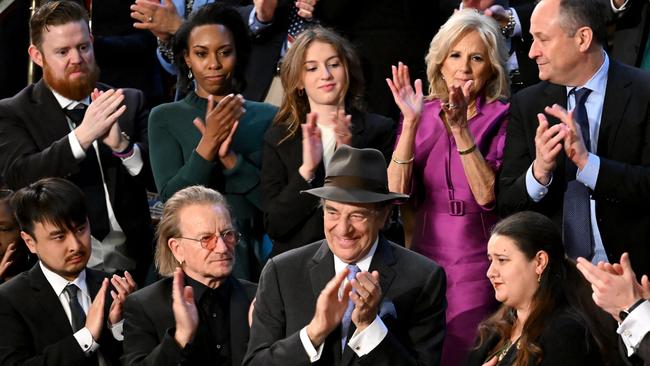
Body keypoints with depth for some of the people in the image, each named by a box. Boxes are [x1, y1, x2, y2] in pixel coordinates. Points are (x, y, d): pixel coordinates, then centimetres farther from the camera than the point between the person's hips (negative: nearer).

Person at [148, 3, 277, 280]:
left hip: (252, 260, 1)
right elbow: (171, 199, -6)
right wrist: (208, 144, -18)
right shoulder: (165, 118, 4)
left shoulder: (268, 117, 6)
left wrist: (229, 157, -15)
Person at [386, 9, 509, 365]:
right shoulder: (423, 115, 5)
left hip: (477, 265, -4)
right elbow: (396, 192, -8)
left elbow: (488, 195, -18)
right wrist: (410, 123, -18)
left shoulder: (502, 118, -5)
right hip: (424, 258, 4)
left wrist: (461, 129, -25)